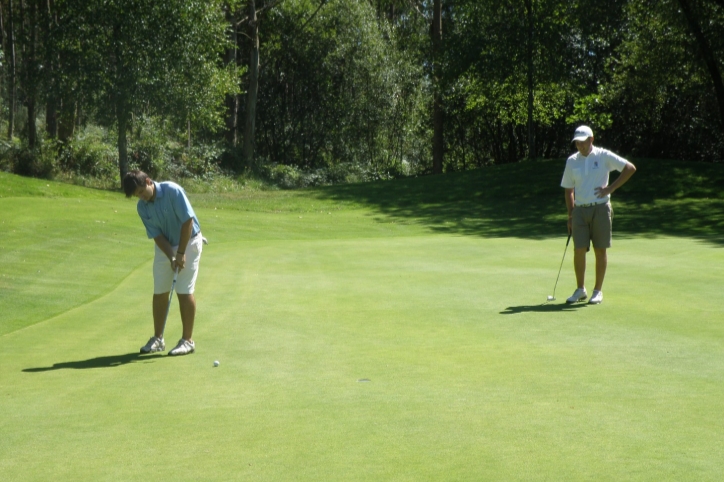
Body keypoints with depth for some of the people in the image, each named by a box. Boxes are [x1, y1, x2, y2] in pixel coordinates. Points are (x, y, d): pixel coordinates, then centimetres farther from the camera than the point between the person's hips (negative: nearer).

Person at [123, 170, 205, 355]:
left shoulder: (172, 191, -22)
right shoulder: (142, 207, -6)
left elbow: (187, 221, -22)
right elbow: (156, 235, -6)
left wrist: (181, 253, -21)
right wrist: (171, 257, -19)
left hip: (188, 242, -5)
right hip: (165, 246, 5)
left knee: (184, 292, -8)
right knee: (159, 292, 5)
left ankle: (187, 340, 0)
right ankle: (158, 338, 15)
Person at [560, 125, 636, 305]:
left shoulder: (604, 156, -3)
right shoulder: (571, 161, 7)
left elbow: (630, 168, -3)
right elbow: (568, 190, 13)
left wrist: (611, 188, -7)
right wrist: (570, 215, 8)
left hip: (600, 209, -3)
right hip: (580, 210, 3)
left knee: (600, 250, 2)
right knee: (579, 250, -1)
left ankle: (598, 290, 11)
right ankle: (581, 289, 13)